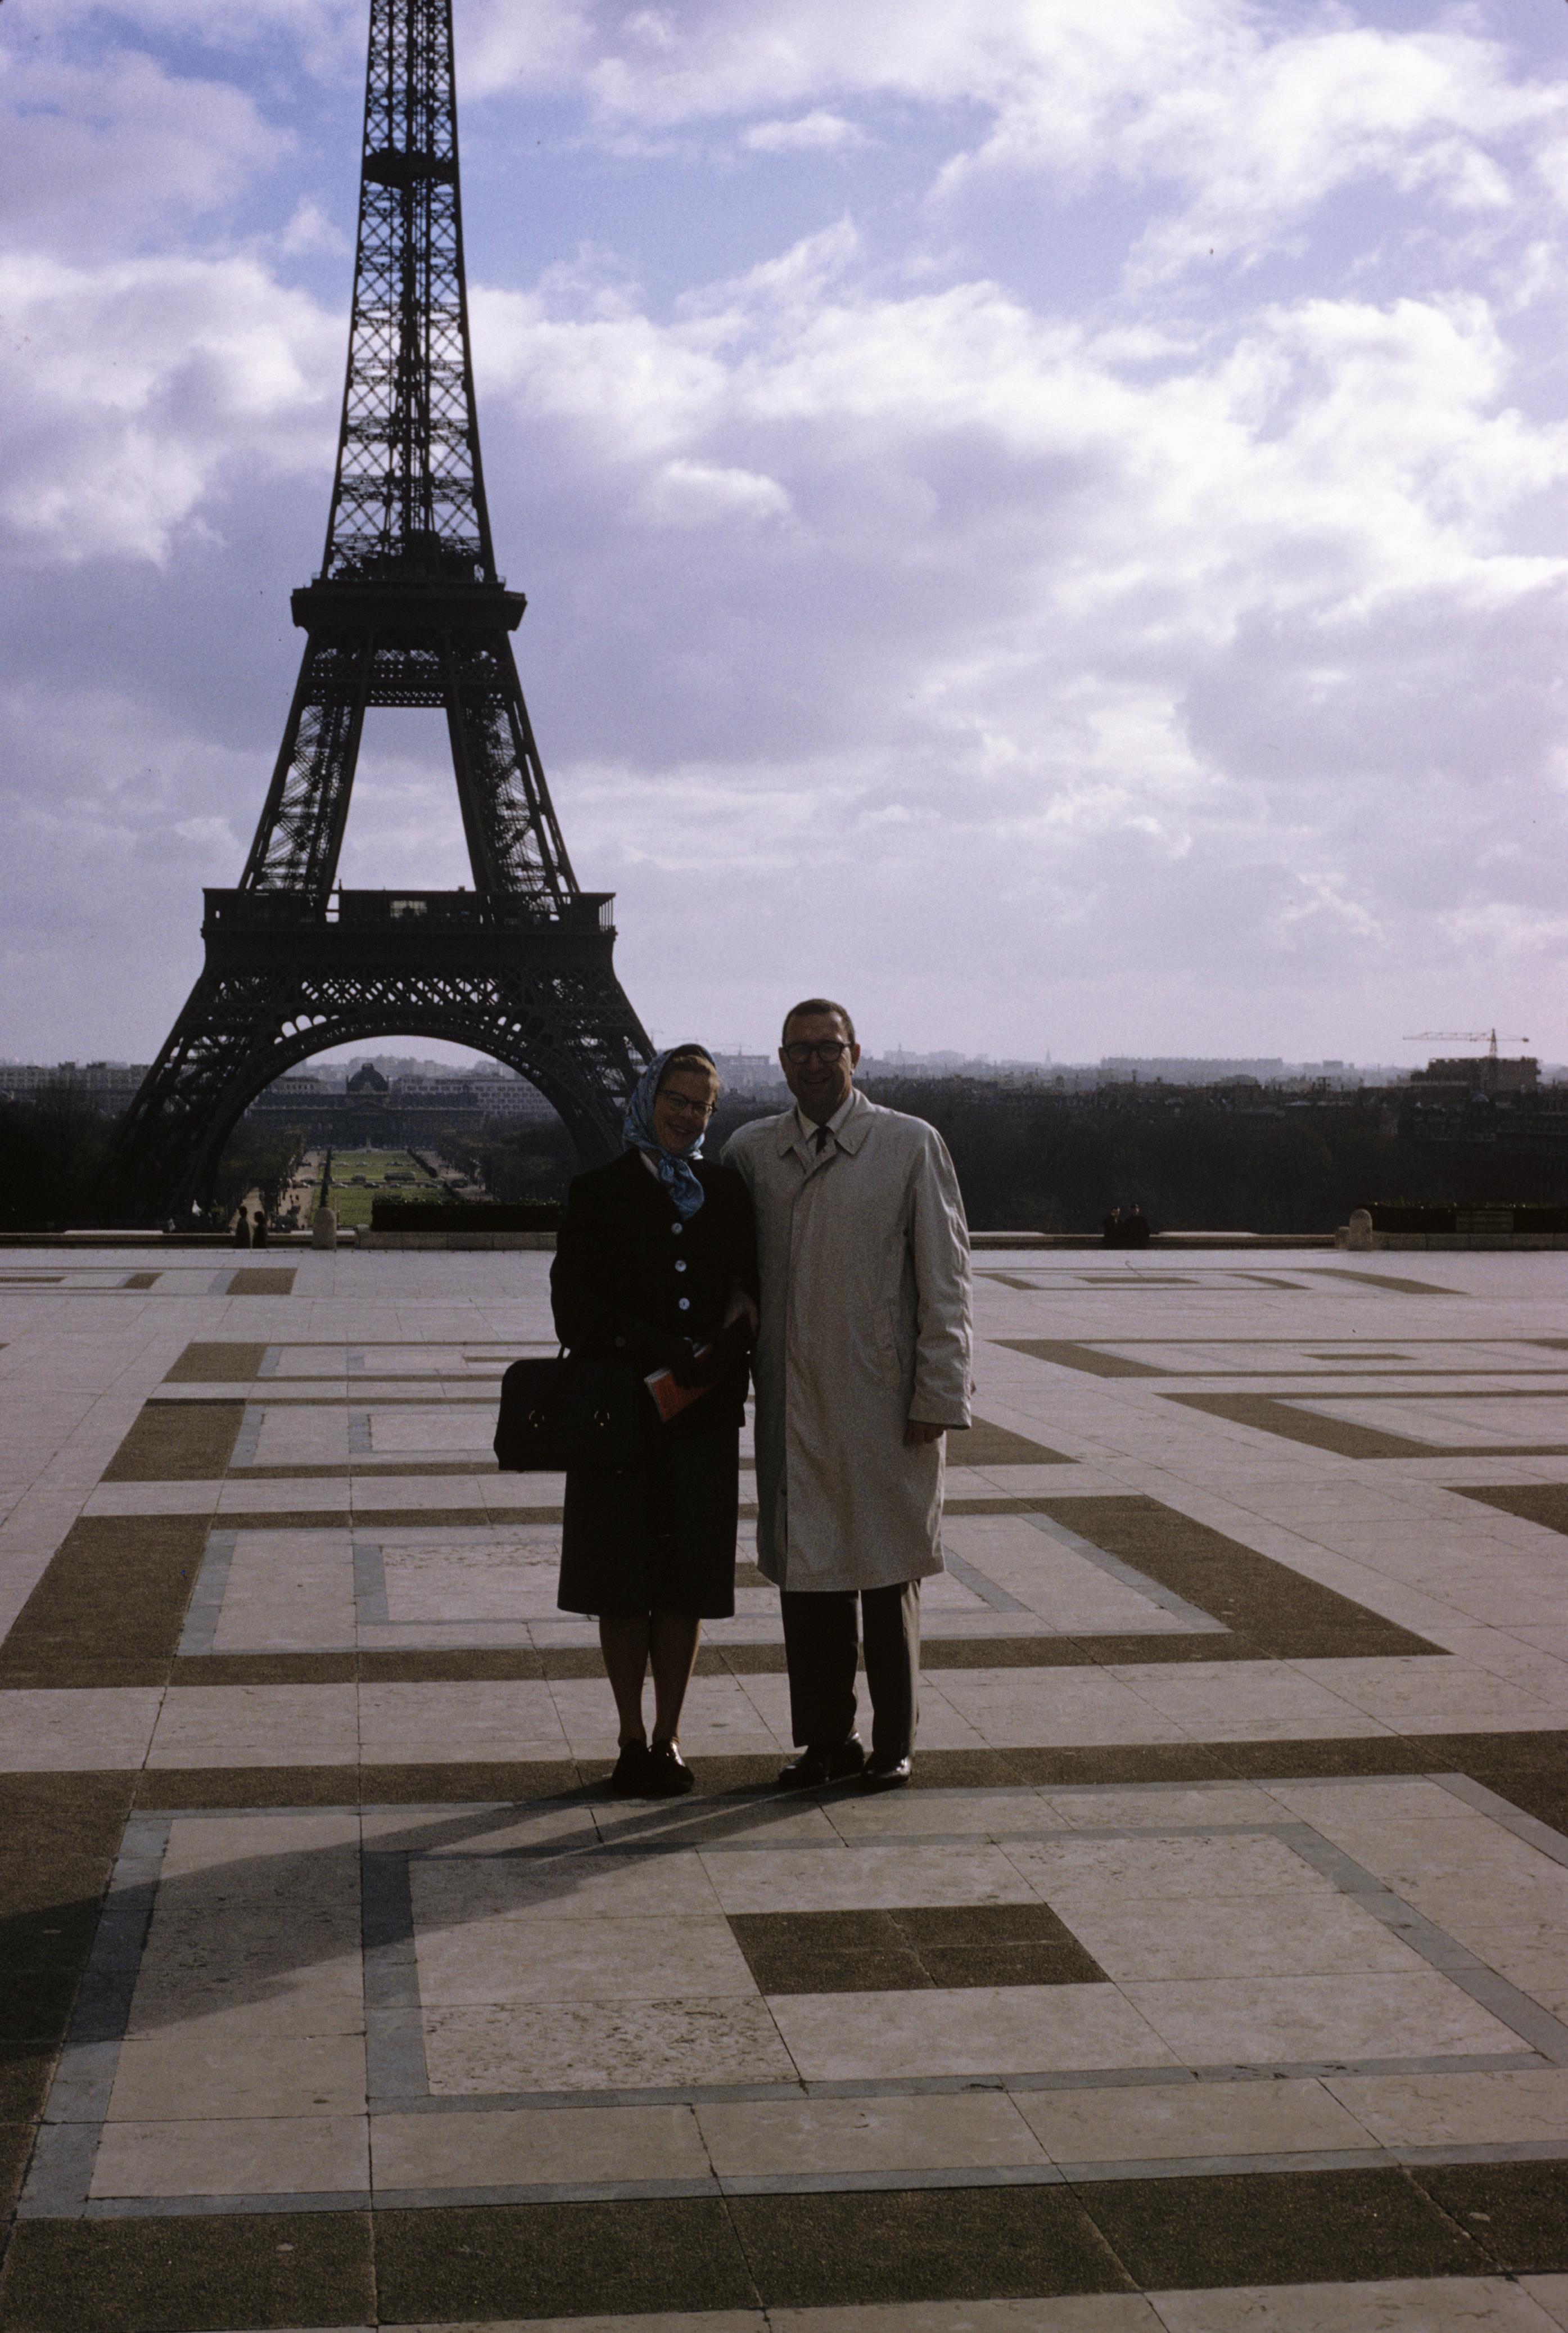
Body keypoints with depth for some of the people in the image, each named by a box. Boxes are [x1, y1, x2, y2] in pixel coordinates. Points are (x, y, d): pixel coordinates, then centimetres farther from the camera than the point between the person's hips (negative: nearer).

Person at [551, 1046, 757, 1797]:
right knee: (622, 1581, 3)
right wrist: (661, 1350, -18)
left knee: (685, 1580, 4)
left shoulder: (726, 1191, 9)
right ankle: (632, 1740, 15)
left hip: (703, 1415, 2)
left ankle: (668, 1739, 14)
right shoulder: (599, 1193, 0)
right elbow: (575, 1307, -7)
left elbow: (752, 1286, 8)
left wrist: (726, 1347, -13)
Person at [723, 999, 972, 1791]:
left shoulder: (911, 1146, -1)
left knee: (888, 1576, 6)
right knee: (803, 1575, 7)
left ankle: (893, 1743, 19)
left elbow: (944, 1280, -2)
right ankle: (827, 1739, 19)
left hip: (884, 1400, -3)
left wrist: (937, 1397, -7)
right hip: (791, 1402, 3)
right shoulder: (750, 1151, 7)